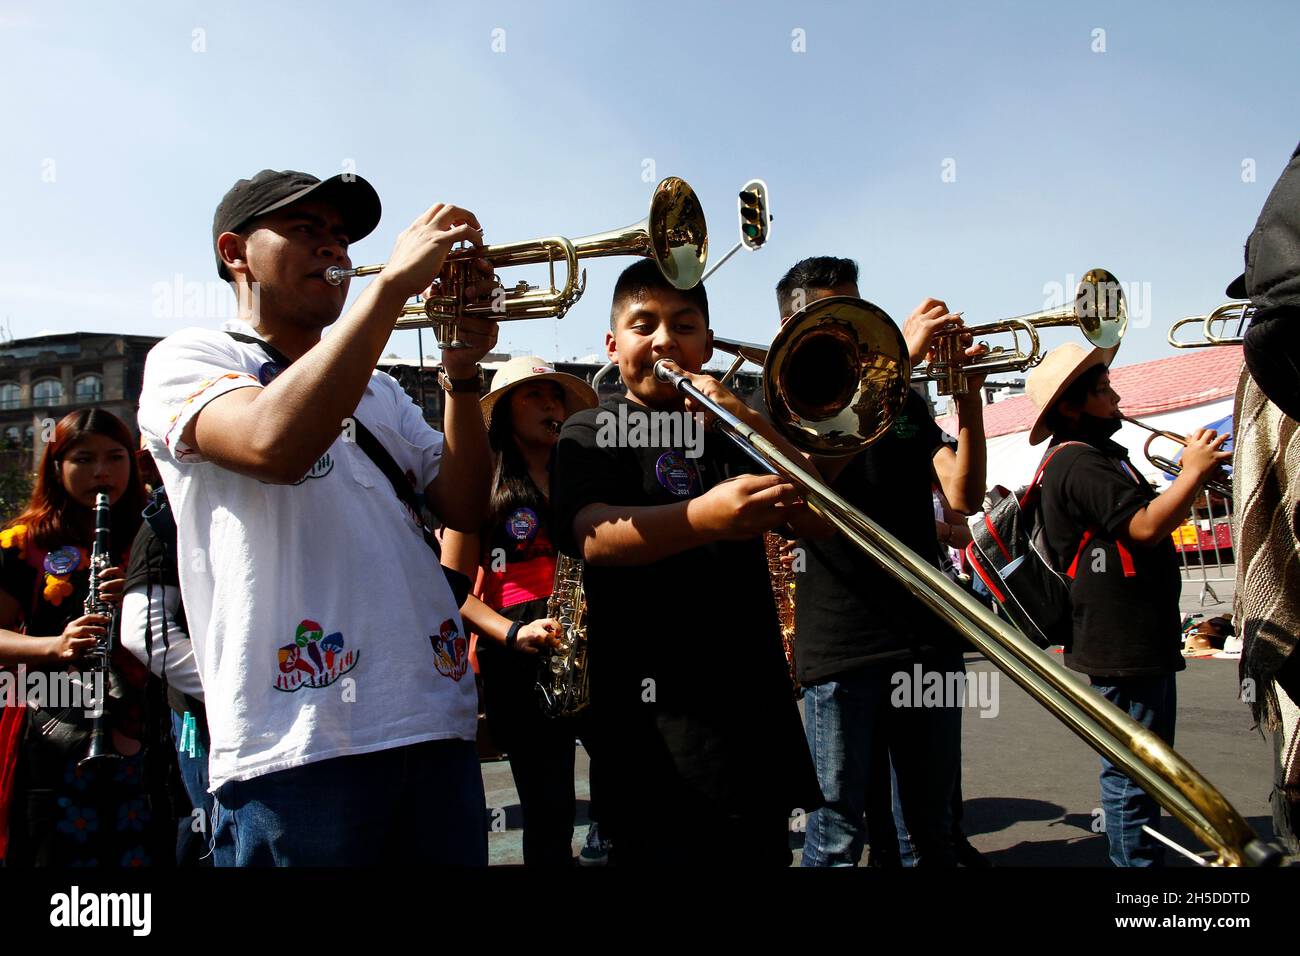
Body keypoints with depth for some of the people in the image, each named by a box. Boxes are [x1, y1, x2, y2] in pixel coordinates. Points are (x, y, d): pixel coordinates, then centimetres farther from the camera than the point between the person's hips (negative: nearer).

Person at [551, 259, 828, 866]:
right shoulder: (594, 432, 1)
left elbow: (820, 520, 3)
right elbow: (594, 537, -20)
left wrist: (752, 424, -11)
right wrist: (702, 517, -39)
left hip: (756, 704, 5)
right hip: (657, 718, -5)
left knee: (763, 850, 14)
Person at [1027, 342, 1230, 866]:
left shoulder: (1100, 457, 19)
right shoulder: (1078, 463, -16)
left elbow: (1157, 518, 24)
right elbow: (1144, 527, -24)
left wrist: (1192, 477, 11)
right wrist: (1194, 470, -15)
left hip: (1142, 638, 11)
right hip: (1120, 643, -11)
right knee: (1131, 773, -4)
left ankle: (1144, 855, 33)